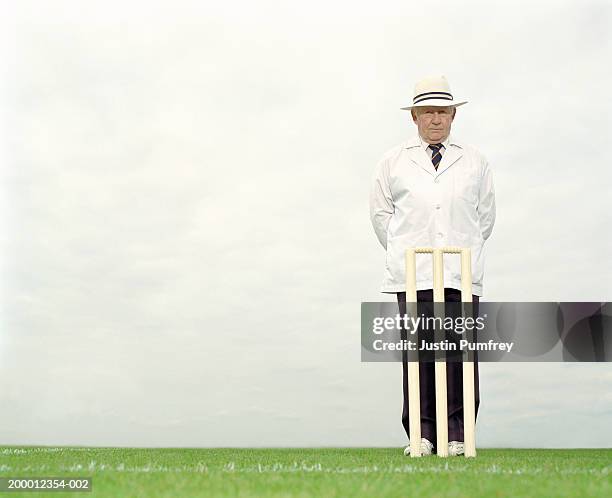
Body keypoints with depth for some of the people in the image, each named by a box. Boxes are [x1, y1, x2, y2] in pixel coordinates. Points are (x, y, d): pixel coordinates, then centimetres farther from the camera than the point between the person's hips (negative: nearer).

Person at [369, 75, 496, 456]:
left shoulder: (474, 162, 15)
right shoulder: (394, 161, 12)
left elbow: (486, 214, 21)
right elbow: (380, 212, 17)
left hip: (462, 273, 1)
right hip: (412, 274, -1)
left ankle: (458, 434, 3)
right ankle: (421, 433, 2)